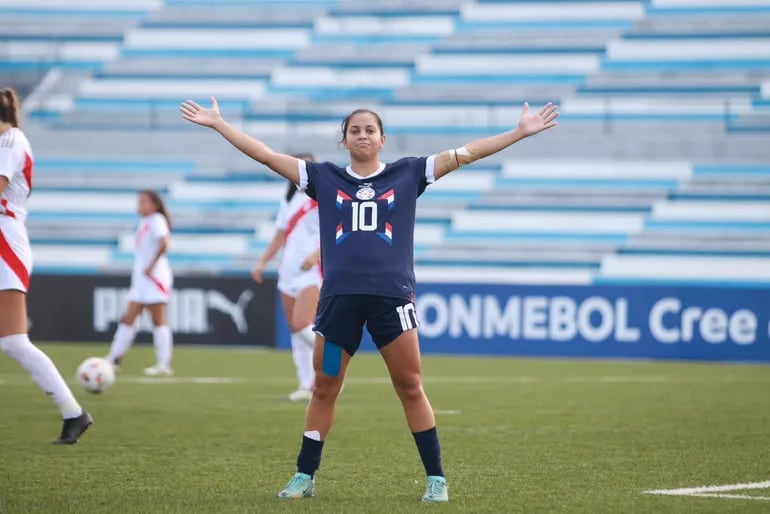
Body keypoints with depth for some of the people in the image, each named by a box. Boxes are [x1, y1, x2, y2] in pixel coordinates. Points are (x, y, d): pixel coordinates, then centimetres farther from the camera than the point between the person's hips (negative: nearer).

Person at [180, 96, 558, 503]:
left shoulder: (407, 174, 8)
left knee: (410, 387, 1)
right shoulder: (324, 177, 10)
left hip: (392, 294, -1)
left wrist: (521, 132, 5)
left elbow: (465, 154, 8)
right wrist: (217, 123, 8)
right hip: (339, 296, 1)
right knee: (324, 388, 6)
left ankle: (436, 479, 7)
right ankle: (305, 476, 16)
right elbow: (266, 155, 10)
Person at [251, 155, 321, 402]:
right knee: (295, 330, 4)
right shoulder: (289, 201, 16)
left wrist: (315, 255, -26)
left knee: (301, 324, -20)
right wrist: (262, 263, 11)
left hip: (312, 273, -7)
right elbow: (279, 237, 21)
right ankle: (306, 385, 9)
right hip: (289, 271, 7)